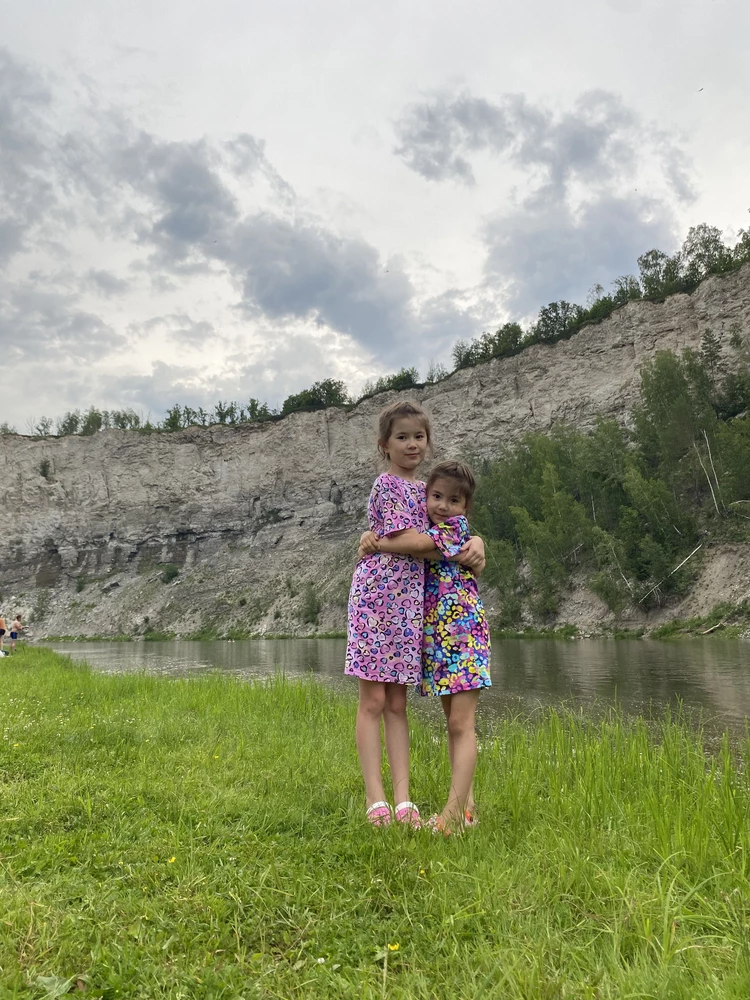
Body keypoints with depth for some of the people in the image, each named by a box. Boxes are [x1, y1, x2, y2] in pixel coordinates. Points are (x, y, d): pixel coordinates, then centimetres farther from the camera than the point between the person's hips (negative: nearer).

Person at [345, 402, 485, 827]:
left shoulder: (422, 488, 17)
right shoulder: (388, 485, -5)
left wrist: (477, 542, -6)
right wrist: (462, 553, -7)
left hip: (410, 600, 7)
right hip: (378, 596, -7)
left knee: (398, 703, 7)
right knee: (374, 699, -2)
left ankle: (403, 799, 10)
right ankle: (376, 800, 3)